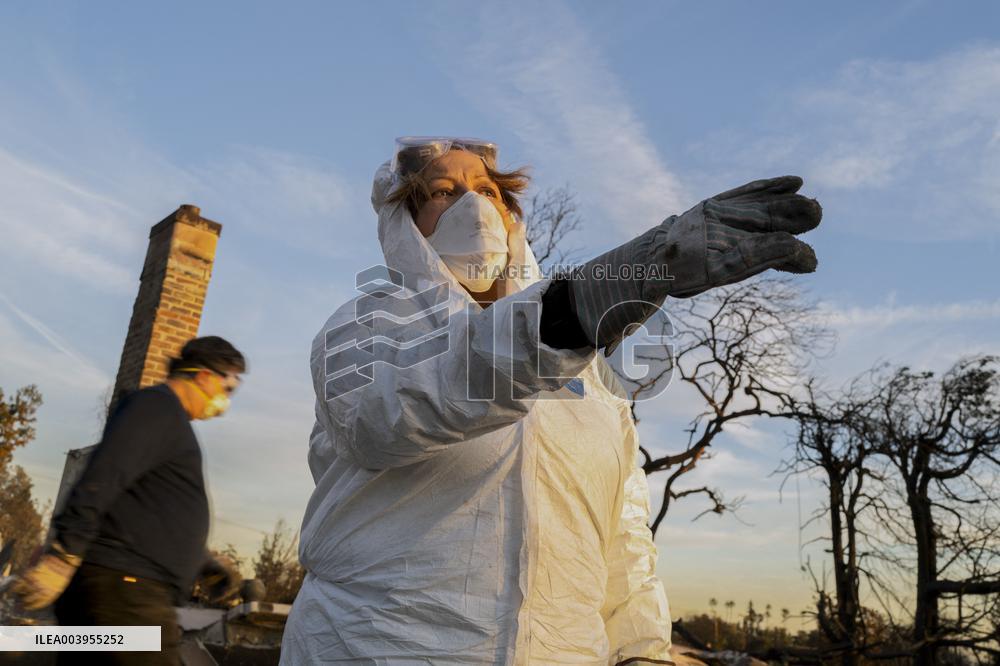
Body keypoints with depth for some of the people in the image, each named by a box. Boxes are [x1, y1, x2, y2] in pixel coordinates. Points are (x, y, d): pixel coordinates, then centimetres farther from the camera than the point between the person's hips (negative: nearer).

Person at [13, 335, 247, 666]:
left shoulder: (169, 417, 24)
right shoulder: (158, 405, -7)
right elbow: (102, 477, -20)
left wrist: (203, 562, 29)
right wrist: (64, 556, -27)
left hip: (124, 592, 10)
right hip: (121, 588, -10)